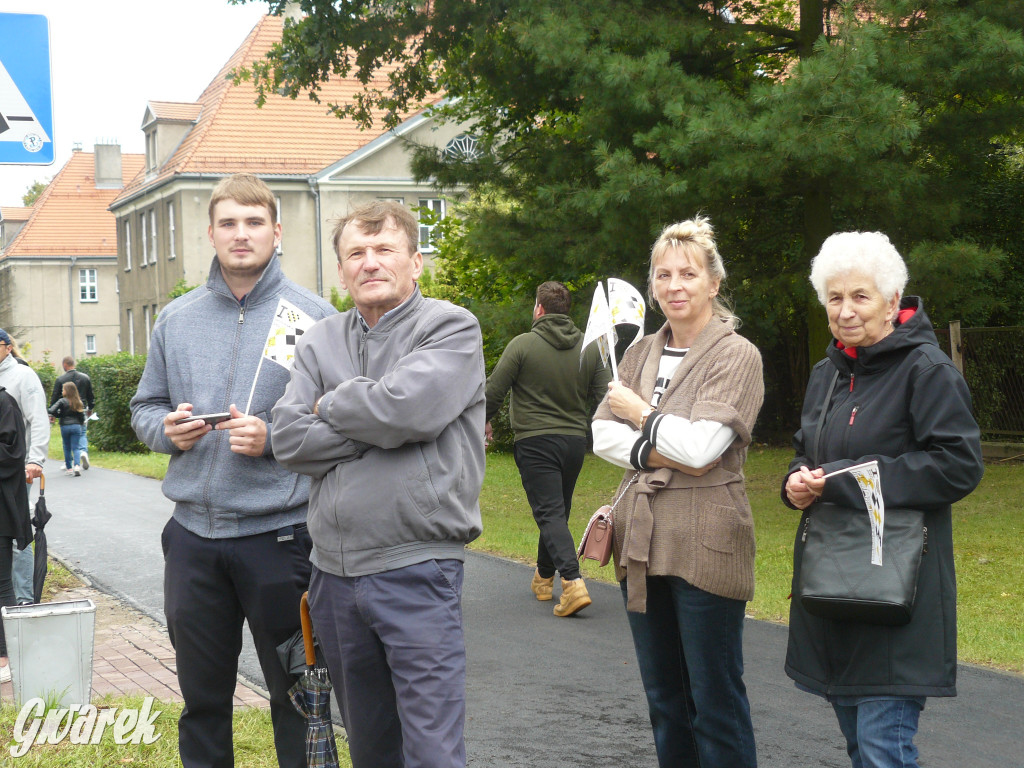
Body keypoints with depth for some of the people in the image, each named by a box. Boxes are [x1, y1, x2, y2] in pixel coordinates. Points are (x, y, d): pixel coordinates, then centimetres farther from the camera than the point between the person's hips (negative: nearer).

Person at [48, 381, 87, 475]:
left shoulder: (62, 401, -7)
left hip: (65, 426, -2)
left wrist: (59, 416, 3)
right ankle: (77, 465, -19)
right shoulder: (79, 402, 3)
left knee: (67, 448, 10)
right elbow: (82, 416, 6)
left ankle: (69, 468, 15)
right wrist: (81, 425, 22)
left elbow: (52, 411, -15)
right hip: (76, 426, 2)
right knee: (76, 448, 2)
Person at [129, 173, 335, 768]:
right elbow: (145, 407, 17)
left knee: (296, 695, 7)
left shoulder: (314, 316, -3)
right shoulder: (176, 319, 10)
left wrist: (275, 438, -19)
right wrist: (166, 428, -4)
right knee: (202, 697, 16)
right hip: (193, 534, 4)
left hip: (280, 534, -4)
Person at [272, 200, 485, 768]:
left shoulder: (451, 328, -3)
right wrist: (375, 425, -11)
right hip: (335, 572, 6)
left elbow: (408, 406, -21)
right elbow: (288, 438, -1)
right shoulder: (319, 342, 12)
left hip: (415, 570, -5)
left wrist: (330, 405, -4)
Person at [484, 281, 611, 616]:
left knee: (550, 513, -8)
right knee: (558, 510, 19)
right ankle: (544, 577, 33)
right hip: (575, 440, 5)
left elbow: (494, 391, -5)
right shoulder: (590, 347, 5)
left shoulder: (523, 344, -9)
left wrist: (483, 421, 12)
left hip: (535, 441, -5)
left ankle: (573, 581, -25)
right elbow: (606, 395, 4)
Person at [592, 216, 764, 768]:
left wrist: (640, 412, -5)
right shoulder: (640, 353, 12)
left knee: (715, 699, 1)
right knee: (663, 696, 16)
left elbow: (701, 445, -18)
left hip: (704, 544, -6)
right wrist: (651, 452, -13)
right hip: (642, 541, 7)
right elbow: (600, 434, 4)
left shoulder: (737, 356, -8)